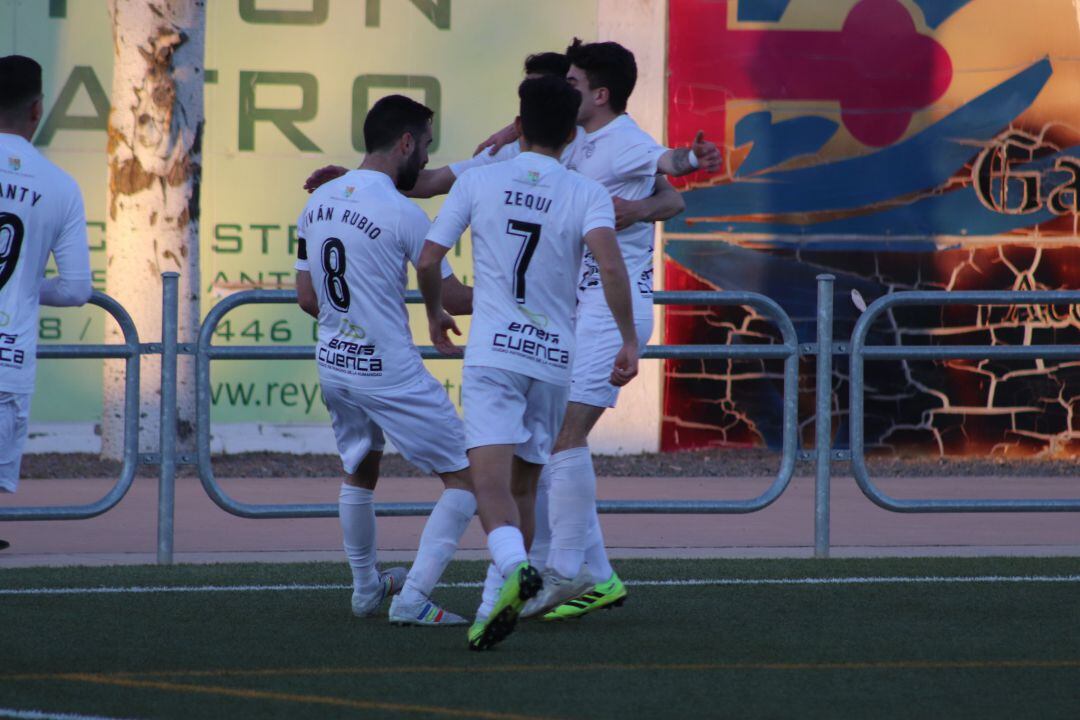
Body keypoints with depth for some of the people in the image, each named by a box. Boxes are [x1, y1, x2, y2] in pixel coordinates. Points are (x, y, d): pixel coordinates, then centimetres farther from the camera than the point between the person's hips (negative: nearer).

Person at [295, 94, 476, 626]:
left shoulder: (318, 202, 5)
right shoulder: (403, 214, -16)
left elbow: (306, 297, 12)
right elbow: (452, 299, -10)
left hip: (333, 363, 8)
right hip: (390, 371, -8)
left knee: (359, 472, 29)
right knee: (464, 478, 1)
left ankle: (366, 588, 40)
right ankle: (412, 598, -6)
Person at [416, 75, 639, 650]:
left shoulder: (478, 181, 2)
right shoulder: (586, 194, 1)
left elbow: (427, 262, 4)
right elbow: (610, 264, -17)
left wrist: (435, 314, 24)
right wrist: (630, 341, -12)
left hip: (492, 353, -2)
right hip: (554, 359, 2)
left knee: (491, 478, -15)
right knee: (524, 483, 18)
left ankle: (514, 569, -42)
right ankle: (502, 600, 21)